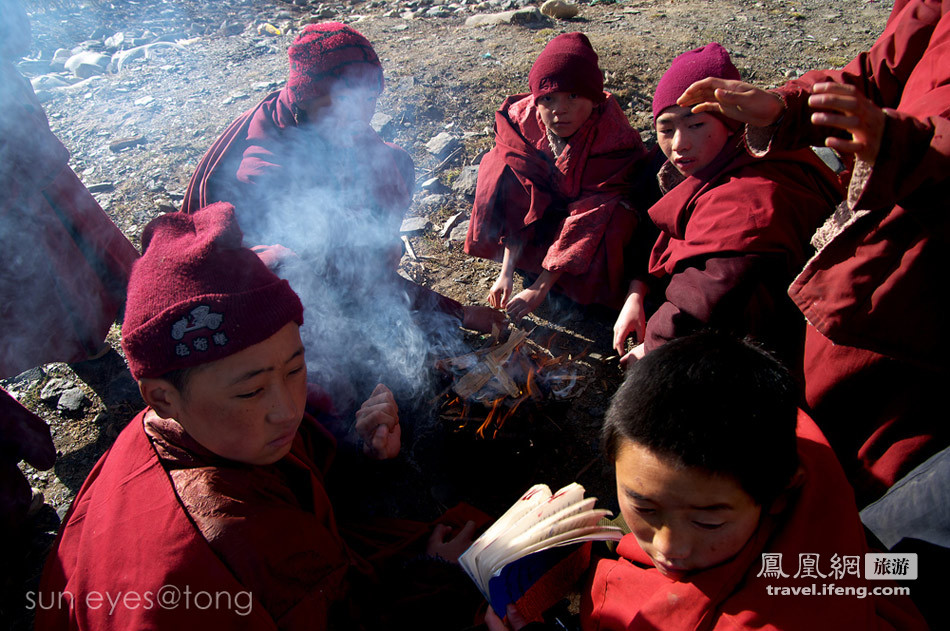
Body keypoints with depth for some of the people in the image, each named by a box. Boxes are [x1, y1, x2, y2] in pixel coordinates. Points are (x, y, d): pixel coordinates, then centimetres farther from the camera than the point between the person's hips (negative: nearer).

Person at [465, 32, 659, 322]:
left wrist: (540, 288, -36)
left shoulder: (615, 141, -31)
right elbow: (518, 205, -20)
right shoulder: (524, 120, -20)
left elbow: (588, 220, -33)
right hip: (548, 210, 4)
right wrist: (507, 272, -27)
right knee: (501, 164, -17)